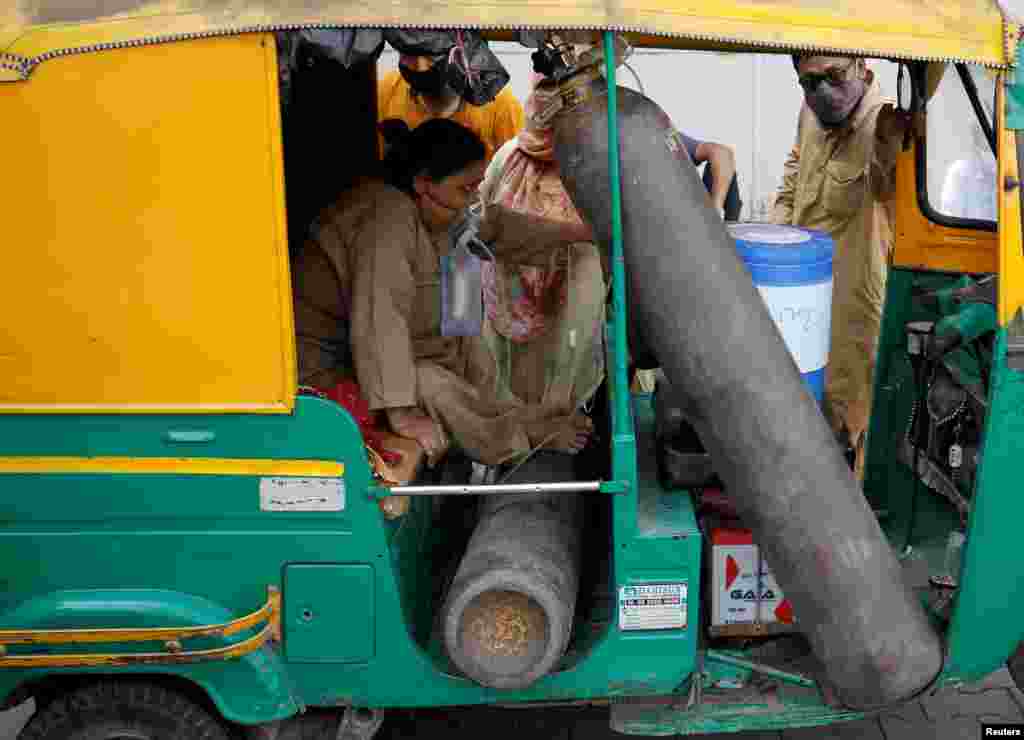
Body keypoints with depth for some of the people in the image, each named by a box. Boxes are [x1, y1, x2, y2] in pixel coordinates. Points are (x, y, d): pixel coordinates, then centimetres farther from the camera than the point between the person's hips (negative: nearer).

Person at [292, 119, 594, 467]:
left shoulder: (429, 208, -1)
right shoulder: (388, 221, -30)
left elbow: (495, 226, 17)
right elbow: (379, 321, -39)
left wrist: (572, 232, 22)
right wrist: (401, 412, -41)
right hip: (326, 367, -10)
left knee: (464, 346, 6)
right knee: (432, 387, -22)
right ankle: (528, 433, -1)